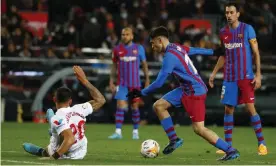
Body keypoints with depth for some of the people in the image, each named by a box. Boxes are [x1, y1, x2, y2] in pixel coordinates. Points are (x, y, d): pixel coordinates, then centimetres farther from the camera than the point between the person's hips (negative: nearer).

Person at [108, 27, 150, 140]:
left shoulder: (139, 48, 1)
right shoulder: (117, 49, 3)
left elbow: (144, 64, 8)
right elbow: (114, 66, 11)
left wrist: (147, 79, 5)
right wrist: (111, 81, 6)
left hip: (135, 83, 0)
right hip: (122, 84, 0)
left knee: (135, 107, 6)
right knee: (120, 106, -11)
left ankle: (135, 131, 19)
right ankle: (118, 132, -13)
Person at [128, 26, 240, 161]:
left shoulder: (169, 56, -20)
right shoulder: (176, 47, 6)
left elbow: (159, 83, -19)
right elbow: (192, 50, 23)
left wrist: (142, 93, -9)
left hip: (195, 91, -10)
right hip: (186, 89, 10)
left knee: (199, 129, -11)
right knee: (158, 106, 4)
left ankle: (231, 151, -6)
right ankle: (174, 139, 9)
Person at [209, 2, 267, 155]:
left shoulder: (247, 29, -4)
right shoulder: (223, 32, 9)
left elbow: (256, 53, -4)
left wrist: (258, 74, -11)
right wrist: (214, 73, 15)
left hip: (246, 77, -4)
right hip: (229, 78, 4)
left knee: (250, 108, -8)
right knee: (228, 110, 2)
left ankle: (261, 143, 1)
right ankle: (227, 145, 8)